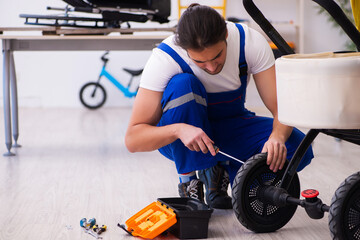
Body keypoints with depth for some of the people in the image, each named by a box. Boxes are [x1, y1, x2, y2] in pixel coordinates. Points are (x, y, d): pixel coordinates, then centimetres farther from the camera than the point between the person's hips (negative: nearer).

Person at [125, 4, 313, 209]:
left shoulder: (251, 42, -22)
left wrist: (277, 136, -44)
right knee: (182, 84, -35)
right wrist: (178, 130, -47)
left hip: (231, 127, 2)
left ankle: (224, 171, 0)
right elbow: (133, 140, -28)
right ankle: (188, 182, -16)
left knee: (300, 148, -24)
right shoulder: (165, 58, -28)